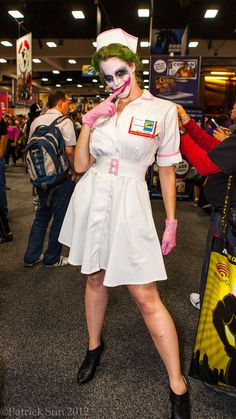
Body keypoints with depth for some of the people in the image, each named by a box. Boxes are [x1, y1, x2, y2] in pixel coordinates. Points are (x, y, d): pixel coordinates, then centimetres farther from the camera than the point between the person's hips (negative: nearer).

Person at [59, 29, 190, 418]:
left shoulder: (163, 110, -2)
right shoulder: (101, 111, 8)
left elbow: (167, 169, 1)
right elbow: (80, 165, 4)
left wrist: (171, 221, 0)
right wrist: (87, 123, -7)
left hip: (129, 204, -4)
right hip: (91, 200, 5)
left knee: (146, 296, -3)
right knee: (96, 278, 18)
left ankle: (178, 387, 14)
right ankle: (94, 347, 42)